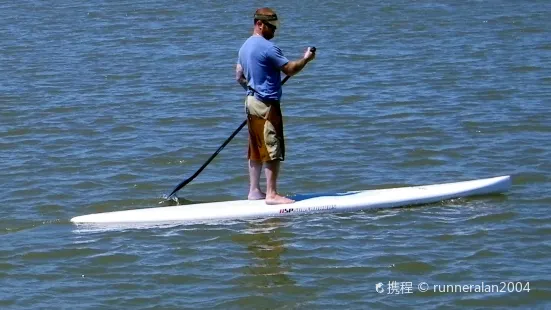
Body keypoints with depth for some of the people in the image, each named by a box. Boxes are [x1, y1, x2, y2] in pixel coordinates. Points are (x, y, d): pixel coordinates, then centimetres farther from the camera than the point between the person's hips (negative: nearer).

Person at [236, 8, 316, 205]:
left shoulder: (245, 47, 13)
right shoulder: (268, 48, -17)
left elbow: (239, 76, 20)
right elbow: (290, 69, -17)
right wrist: (306, 59, -2)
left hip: (251, 102, 10)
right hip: (267, 104, -10)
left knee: (256, 150, 15)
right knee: (273, 151, -7)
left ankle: (254, 190, 19)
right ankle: (271, 194, -7)